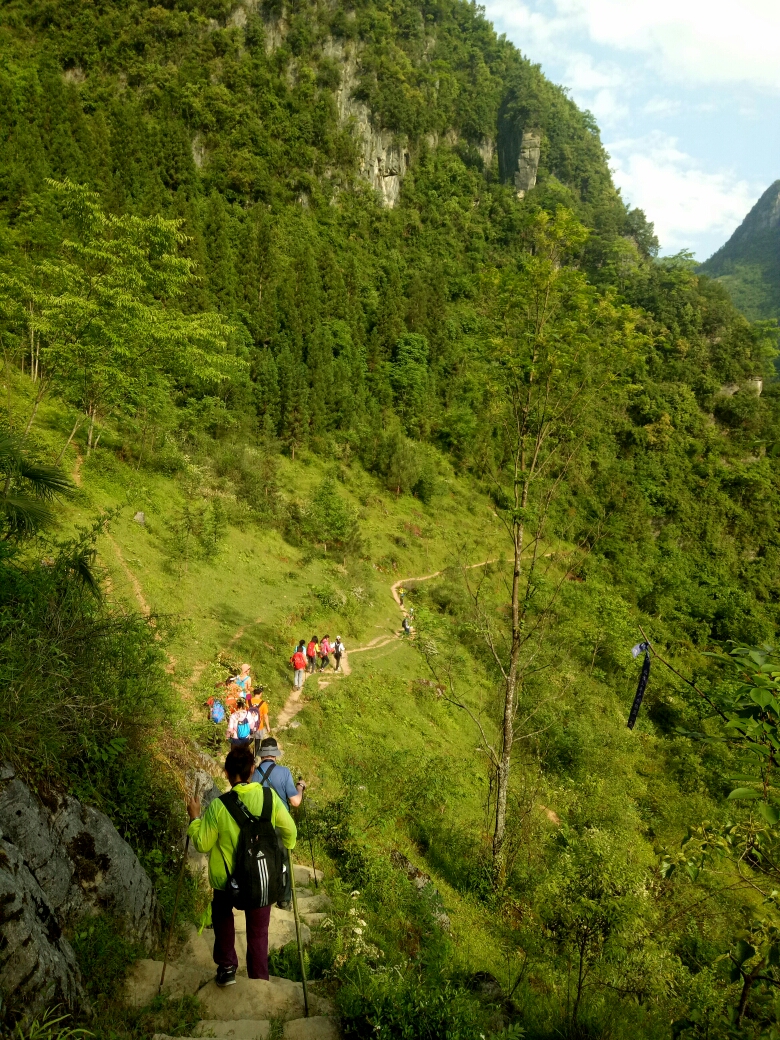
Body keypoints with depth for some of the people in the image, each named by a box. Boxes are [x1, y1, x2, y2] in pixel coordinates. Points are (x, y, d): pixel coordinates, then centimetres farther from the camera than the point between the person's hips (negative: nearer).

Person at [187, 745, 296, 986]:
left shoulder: (218, 806, -21)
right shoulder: (269, 796, -15)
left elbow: (202, 844, -10)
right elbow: (290, 831, -4)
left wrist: (195, 818, 3)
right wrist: (285, 849, 15)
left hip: (227, 878, -1)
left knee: (222, 916, 30)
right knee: (258, 930, 19)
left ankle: (227, 968, 27)